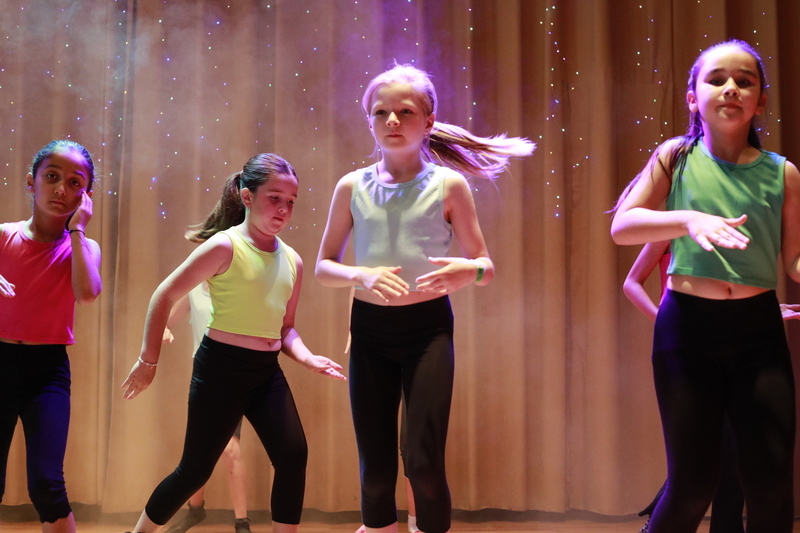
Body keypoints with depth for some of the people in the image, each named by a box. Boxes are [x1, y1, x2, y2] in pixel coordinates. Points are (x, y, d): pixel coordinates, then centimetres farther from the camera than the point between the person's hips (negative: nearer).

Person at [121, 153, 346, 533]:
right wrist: (148, 361, -7)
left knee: (293, 456, -5)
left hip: (268, 372, 6)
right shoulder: (225, 246, -12)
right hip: (221, 367, -6)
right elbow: (164, 296, -9)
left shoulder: (292, 260, 7)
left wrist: (308, 358, -6)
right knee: (196, 469, 3)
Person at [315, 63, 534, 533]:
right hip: (370, 329, 2)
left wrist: (469, 271, -23)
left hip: (428, 327, -2)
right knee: (375, 465, 7)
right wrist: (362, 275, -16)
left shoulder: (449, 184, -4)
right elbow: (324, 266, 4)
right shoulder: (353, 186, 1)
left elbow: (485, 266, 1)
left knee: (424, 460, -6)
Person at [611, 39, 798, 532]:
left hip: (759, 328, 2)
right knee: (692, 482, 3)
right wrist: (689, 219, -24)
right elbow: (622, 226, -7)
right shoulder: (676, 157, 0)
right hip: (687, 326, -1)